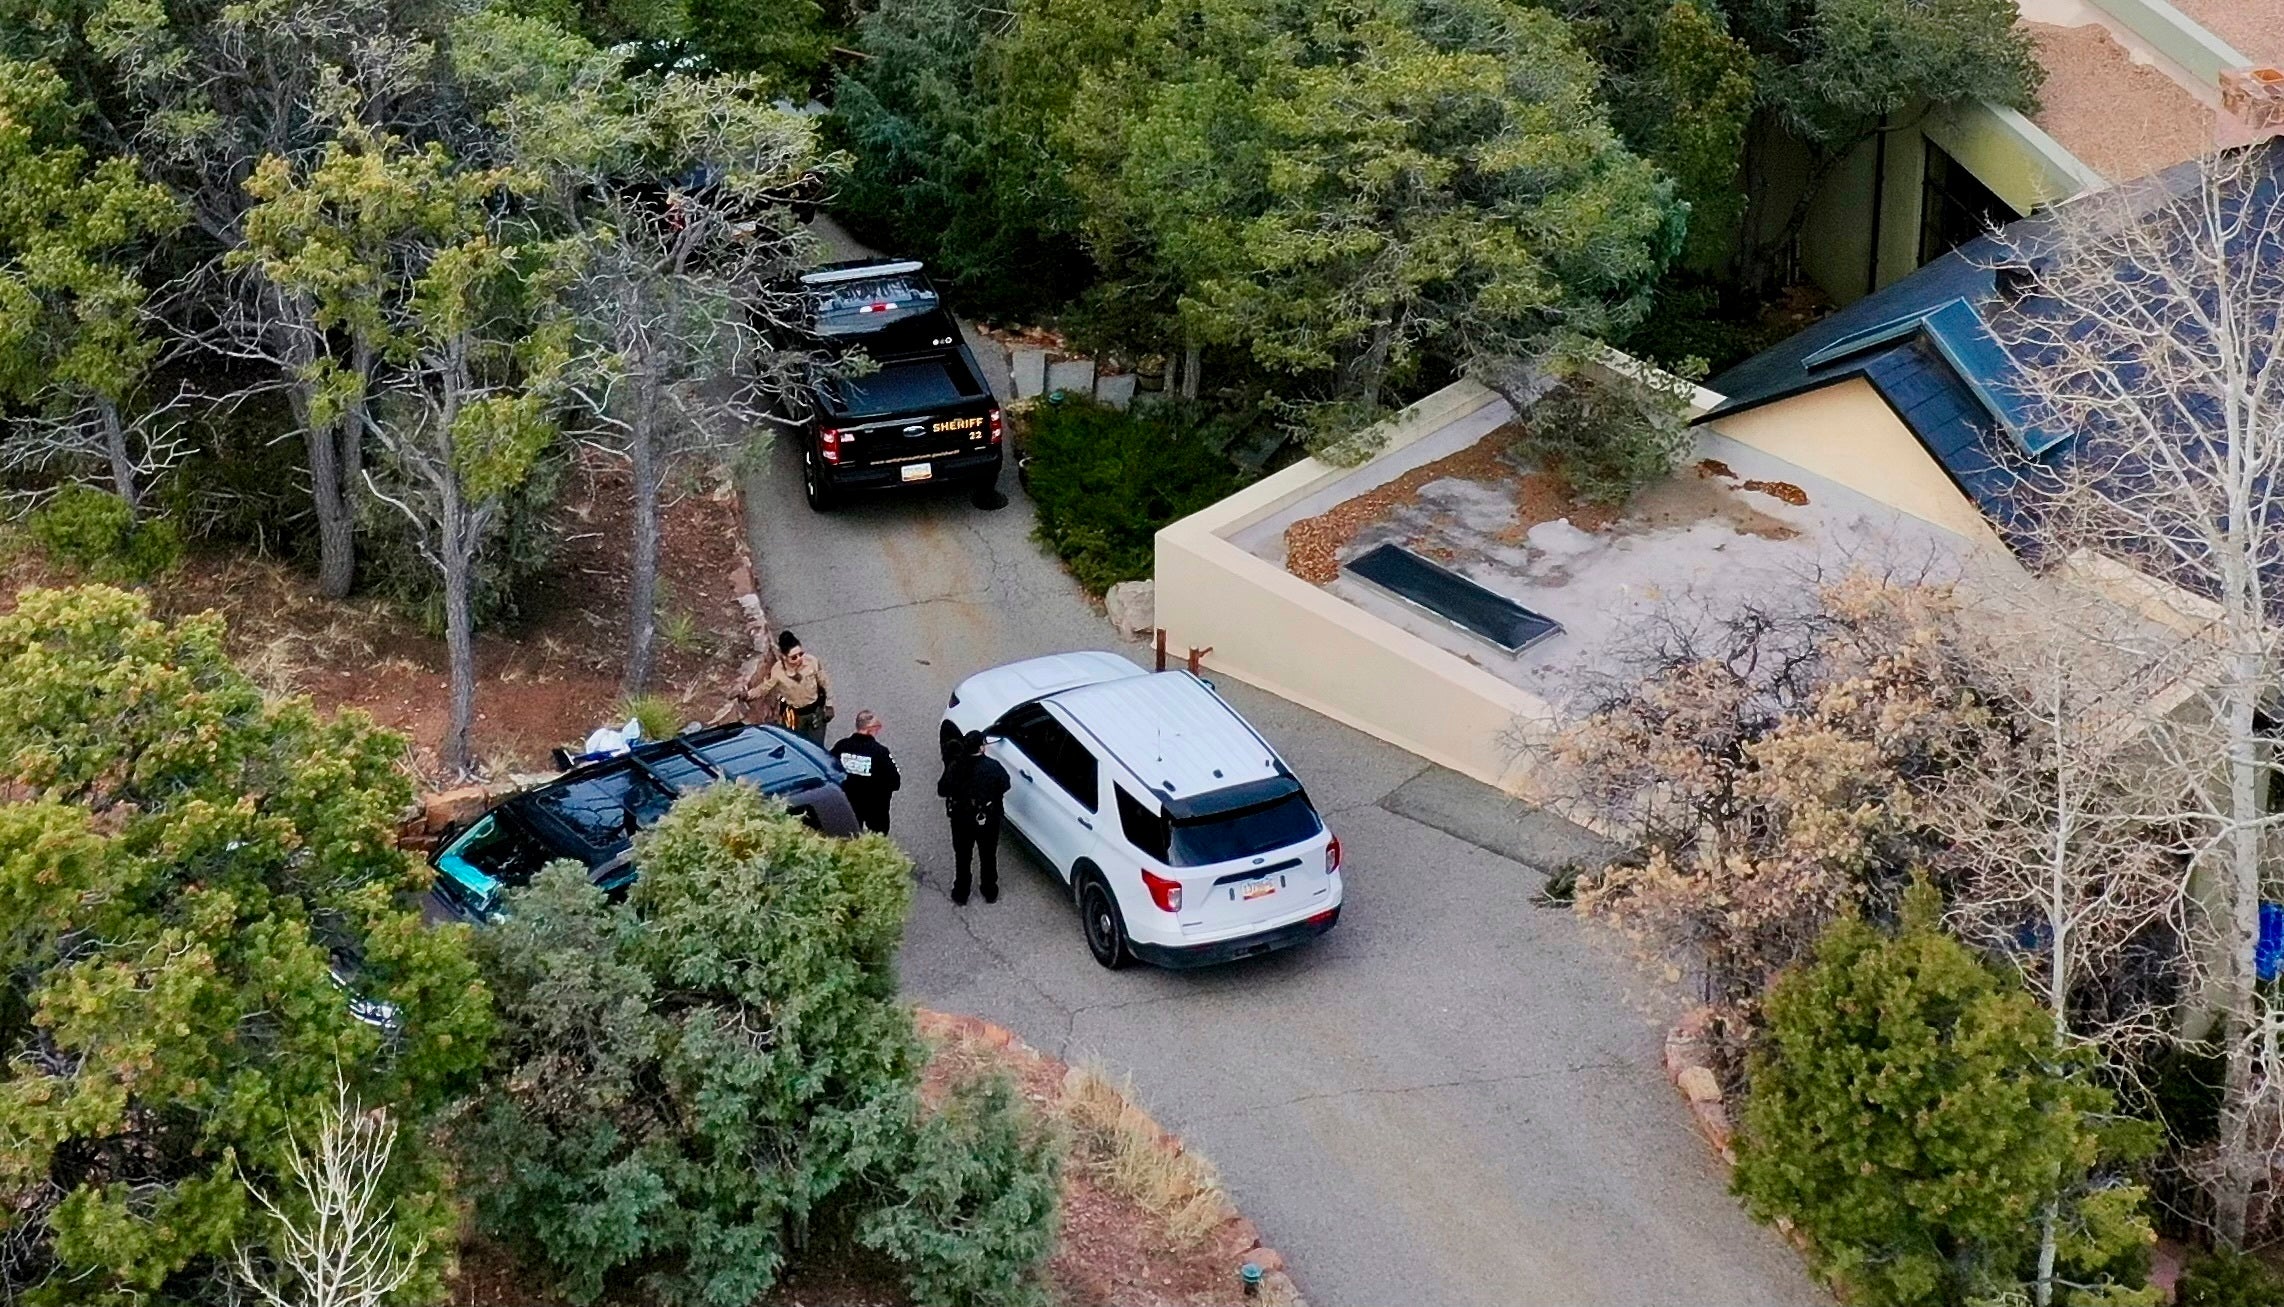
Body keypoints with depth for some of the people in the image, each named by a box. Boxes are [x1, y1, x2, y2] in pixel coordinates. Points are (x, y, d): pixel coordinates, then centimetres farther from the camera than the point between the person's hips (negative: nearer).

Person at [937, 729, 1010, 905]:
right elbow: (1005, 785, -6)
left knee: (962, 857, 20)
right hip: (989, 820, 0)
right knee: (988, 857, 21)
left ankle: (960, 894, 31)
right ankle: (990, 893, 35)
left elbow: (942, 790, -10)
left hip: (961, 820, 0)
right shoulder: (993, 767, -23)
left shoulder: (955, 767, -20)